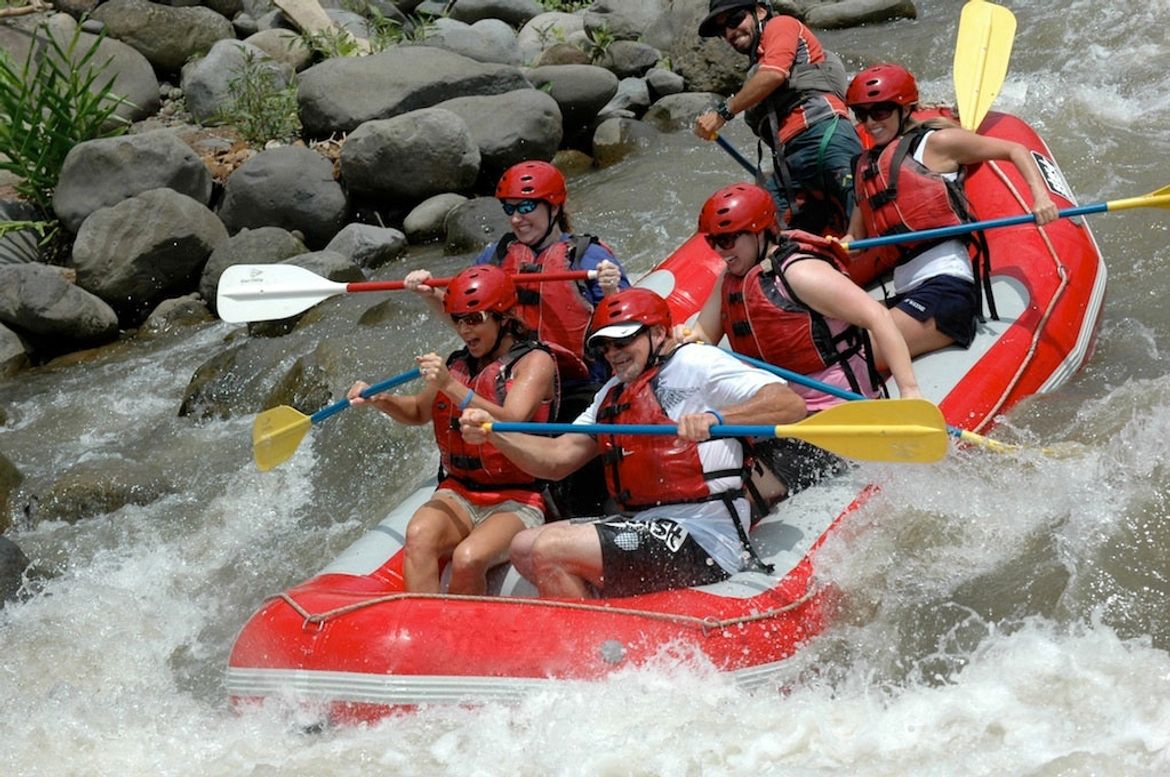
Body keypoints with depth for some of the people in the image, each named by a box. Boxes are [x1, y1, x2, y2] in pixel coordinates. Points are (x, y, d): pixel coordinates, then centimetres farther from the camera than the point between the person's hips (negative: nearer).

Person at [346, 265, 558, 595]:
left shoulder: (535, 361, -3)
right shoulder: (458, 364, 14)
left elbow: (511, 422, -20)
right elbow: (419, 412, 30)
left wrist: (451, 387, -29)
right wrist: (380, 400, 9)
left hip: (517, 501, -5)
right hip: (458, 494, 5)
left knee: (468, 559, -34)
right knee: (419, 535, -29)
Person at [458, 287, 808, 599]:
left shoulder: (695, 363, -5)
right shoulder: (613, 394, 22)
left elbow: (792, 404, -17)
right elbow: (558, 457, 16)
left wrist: (715, 417, -32)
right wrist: (493, 433, 2)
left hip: (702, 542, -10)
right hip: (643, 525, 10)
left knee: (551, 551, -20)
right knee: (524, 548, 9)